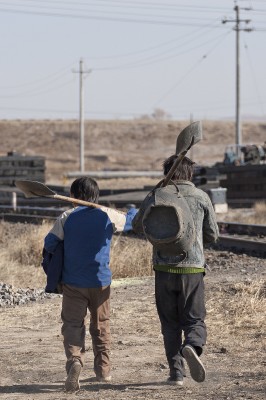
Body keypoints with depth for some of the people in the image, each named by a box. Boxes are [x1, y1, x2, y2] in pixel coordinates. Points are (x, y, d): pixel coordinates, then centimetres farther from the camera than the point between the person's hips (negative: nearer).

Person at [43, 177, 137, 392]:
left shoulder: (66, 217, -5)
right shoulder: (108, 215, -2)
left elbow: (49, 243, -8)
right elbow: (130, 220, 16)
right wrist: (134, 210, 39)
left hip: (73, 283, -1)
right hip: (100, 281, 1)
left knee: (73, 325, -1)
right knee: (101, 326, 16)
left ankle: (75, 360, -27)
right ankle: (104, 370, 22)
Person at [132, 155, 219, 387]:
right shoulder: (201, 197, 0)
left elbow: (138, 227, 14)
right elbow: (213, 235, 7)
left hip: (164, 268, 1)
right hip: (193, 268, -1)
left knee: (170, 323, 12)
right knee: (194, 320, 7)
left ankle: (176, 371, 5)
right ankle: (192, 347, -24)